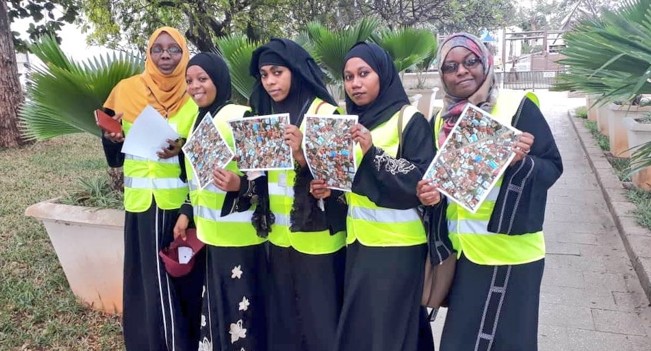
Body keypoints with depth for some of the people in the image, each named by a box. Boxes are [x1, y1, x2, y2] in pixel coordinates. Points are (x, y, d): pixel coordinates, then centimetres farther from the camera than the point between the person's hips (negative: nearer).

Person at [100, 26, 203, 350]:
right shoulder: (126, 90, 5)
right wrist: (113, 138, -11)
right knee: (149, 279, 3)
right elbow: (115, 156, 10)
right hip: (143, 202, 1)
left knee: (186, 275, 5)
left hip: (184, 202, -1)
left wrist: (184, 148, -17)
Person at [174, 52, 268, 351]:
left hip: (238, 232, -8)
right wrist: (186, 213, 13)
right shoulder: (198, 120, 12)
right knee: (214, 302, 18)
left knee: (240, 302, 2)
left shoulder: (241, 116, -12)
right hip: (207, 230, 8)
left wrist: (239, 184, -34)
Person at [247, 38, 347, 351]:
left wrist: (303, 155, -31)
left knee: (319, 323, 5)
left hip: (318, 239, -6)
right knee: (283, 322, 16)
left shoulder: (325, 113, -10)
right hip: (279, 237, 6)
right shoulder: (265, 114, 9)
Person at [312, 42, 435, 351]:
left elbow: (424, 181, -16)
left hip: (397, 244, -6)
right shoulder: (350, 122, 11)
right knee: (357, 325, 14)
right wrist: (328, 188, -1)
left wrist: (373, 152, -24)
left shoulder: (410, 120, -9)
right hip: (358, 241, 6)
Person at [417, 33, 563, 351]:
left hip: (508, 250, -5)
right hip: (461, 248, 5)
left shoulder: (518, 107, -7)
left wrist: (521, 162, -26)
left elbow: (552, 167, -7)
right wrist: (430, 193, -6)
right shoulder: (442, 119, 8)